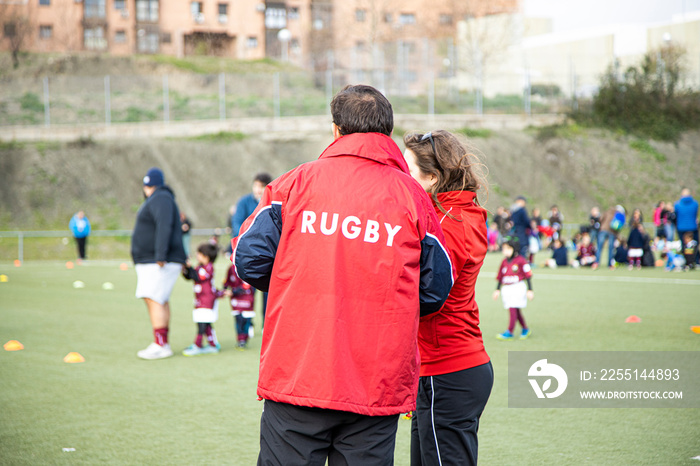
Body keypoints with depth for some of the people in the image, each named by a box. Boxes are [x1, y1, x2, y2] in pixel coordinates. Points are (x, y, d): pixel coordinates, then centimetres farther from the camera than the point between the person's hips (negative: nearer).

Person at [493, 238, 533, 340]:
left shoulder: (521, 261, -7)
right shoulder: (504, 262, 10)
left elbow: (528, 275, -5)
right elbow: (500, 277, 17)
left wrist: (530, 290, -6)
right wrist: (497, 290, 14)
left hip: (518, 287, -6)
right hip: (506, 289, 6)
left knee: (513, 309, -13)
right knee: (516, 311, 11)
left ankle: (509, 332, -14)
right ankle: (525, 329, 26)